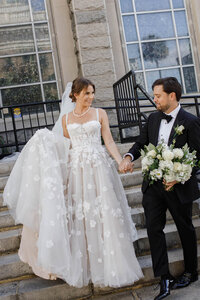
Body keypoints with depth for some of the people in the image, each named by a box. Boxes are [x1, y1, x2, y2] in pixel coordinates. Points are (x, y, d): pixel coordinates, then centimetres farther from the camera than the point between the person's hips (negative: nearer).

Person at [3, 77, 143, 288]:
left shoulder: (99, 113, 5)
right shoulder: (66, 118, 10)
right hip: (76, 169, 2)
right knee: (78, 214, 5)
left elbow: (109, 141, 0)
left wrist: (120, 160, -12)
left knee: (103, 213, 1)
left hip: (99, 167, -1)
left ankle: (109, 263, 18)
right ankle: (83, 265, 22)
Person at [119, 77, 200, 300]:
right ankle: (165, 279, 12)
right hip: (153, 185, 5)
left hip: (179, 187, -4)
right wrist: (128, 157, -9)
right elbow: (141, 143, 11)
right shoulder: (153, 118, 5)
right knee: (154, 228, 1)